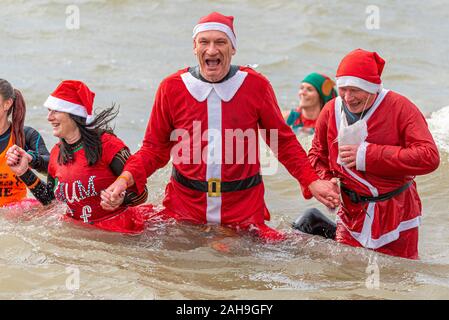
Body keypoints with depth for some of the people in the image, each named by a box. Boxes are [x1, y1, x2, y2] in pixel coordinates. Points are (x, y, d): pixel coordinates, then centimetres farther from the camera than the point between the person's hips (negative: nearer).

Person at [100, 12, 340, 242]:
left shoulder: (256, 85, -2)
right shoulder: (172, 88, -1)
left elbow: (283, 141, 7)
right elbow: (155, 148, 6)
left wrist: (311, 182, -4)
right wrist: (127, 178, -11)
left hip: (243, 207, -1)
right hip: (185, 205, 1)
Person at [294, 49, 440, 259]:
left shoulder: (400, 107, -14)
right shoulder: (331, 111, -1)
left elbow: (429, 156, -24)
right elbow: (317, 155, 15)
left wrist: (368, 155, -23)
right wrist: (324, 183, -8)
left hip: (396, 212, -2)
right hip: (352, 215, 2)